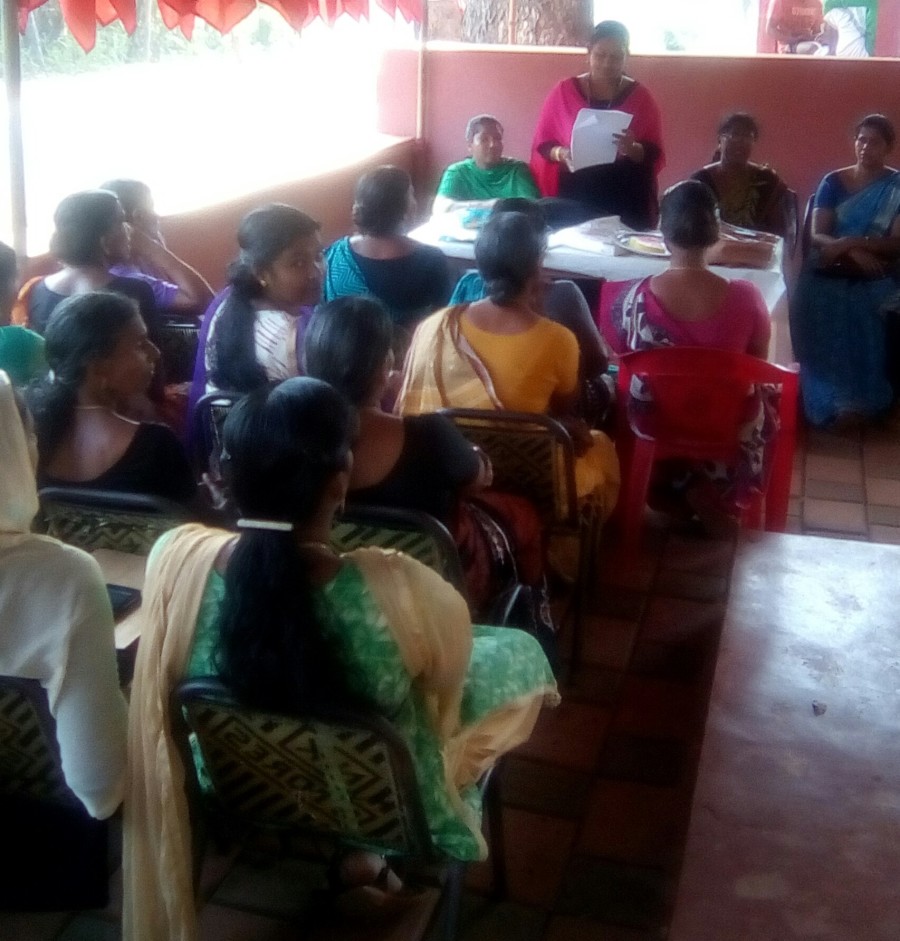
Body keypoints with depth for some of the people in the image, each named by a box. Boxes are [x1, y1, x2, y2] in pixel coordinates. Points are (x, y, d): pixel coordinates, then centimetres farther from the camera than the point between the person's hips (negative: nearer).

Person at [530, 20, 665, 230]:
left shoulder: (640, 96, 4)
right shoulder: (564, 92, 3)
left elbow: (655, 155, 3)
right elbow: (542, 145, 6)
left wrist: (634, 149, -18)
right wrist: (561, 153, -14)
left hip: (626, 202, 0)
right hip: (576, 199, 0)